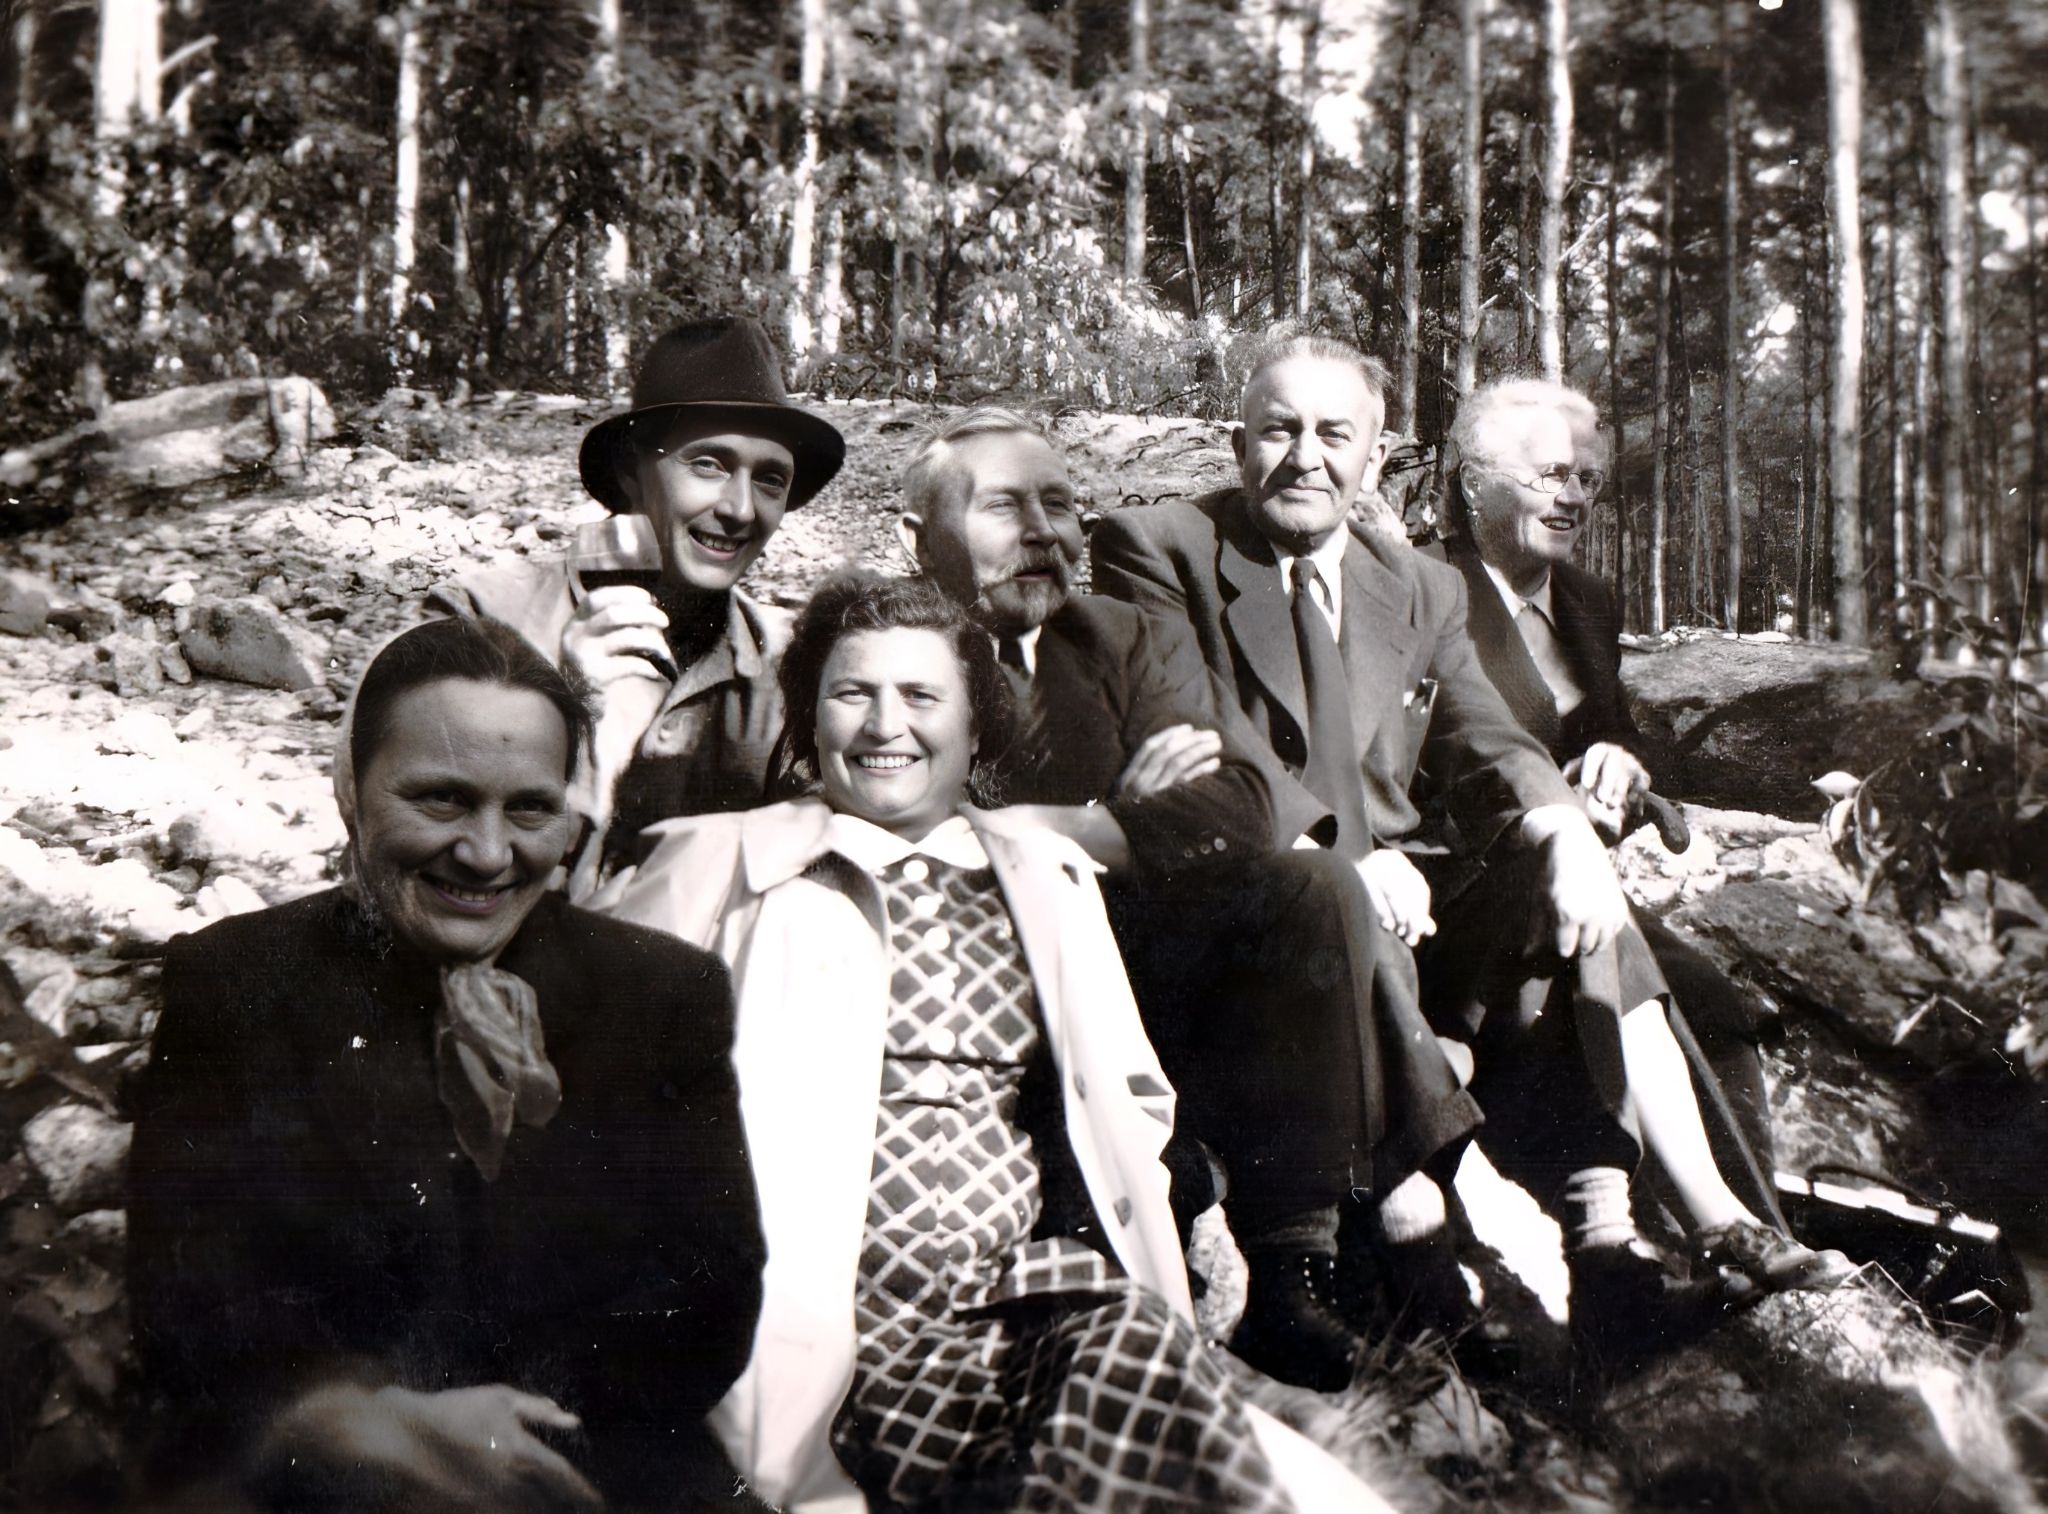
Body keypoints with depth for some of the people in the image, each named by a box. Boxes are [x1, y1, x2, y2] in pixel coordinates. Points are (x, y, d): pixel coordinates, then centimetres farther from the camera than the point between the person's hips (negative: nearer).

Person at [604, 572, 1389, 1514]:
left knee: (1133, 1332, -30)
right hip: (839, 1331, -3)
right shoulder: (732, 864, 13)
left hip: (1037, 1308, 4)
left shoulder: (1045, 877, 22)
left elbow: (1128, 1104, 23)